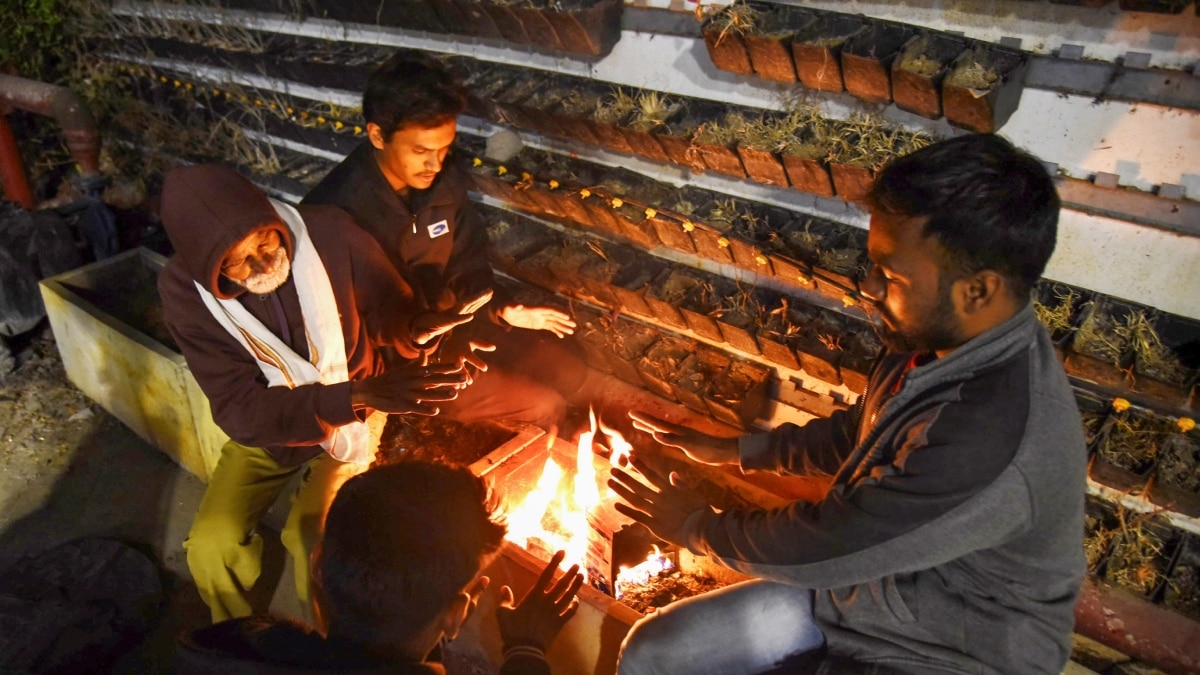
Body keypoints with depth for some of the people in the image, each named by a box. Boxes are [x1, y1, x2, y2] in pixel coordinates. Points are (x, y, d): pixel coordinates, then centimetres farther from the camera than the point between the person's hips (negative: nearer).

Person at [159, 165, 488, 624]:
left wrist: (413, 329, -36)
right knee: (210, 548, -13)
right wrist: (358, 395, -42)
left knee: (313, 539, -21)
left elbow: (389, 306, -10)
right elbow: (239, 410, -28)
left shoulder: (330, 234, -26)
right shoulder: (183, 289, -23)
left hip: (352, 416, -1)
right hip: (263, 427, 2)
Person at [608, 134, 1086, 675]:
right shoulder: (939, 338, -10)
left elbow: (816, 548, -27)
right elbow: (858, 433, 10)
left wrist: (695, 526, -9)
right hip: (877, 580, 7)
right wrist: (734, 449, 9)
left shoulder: (993, 445, -37)